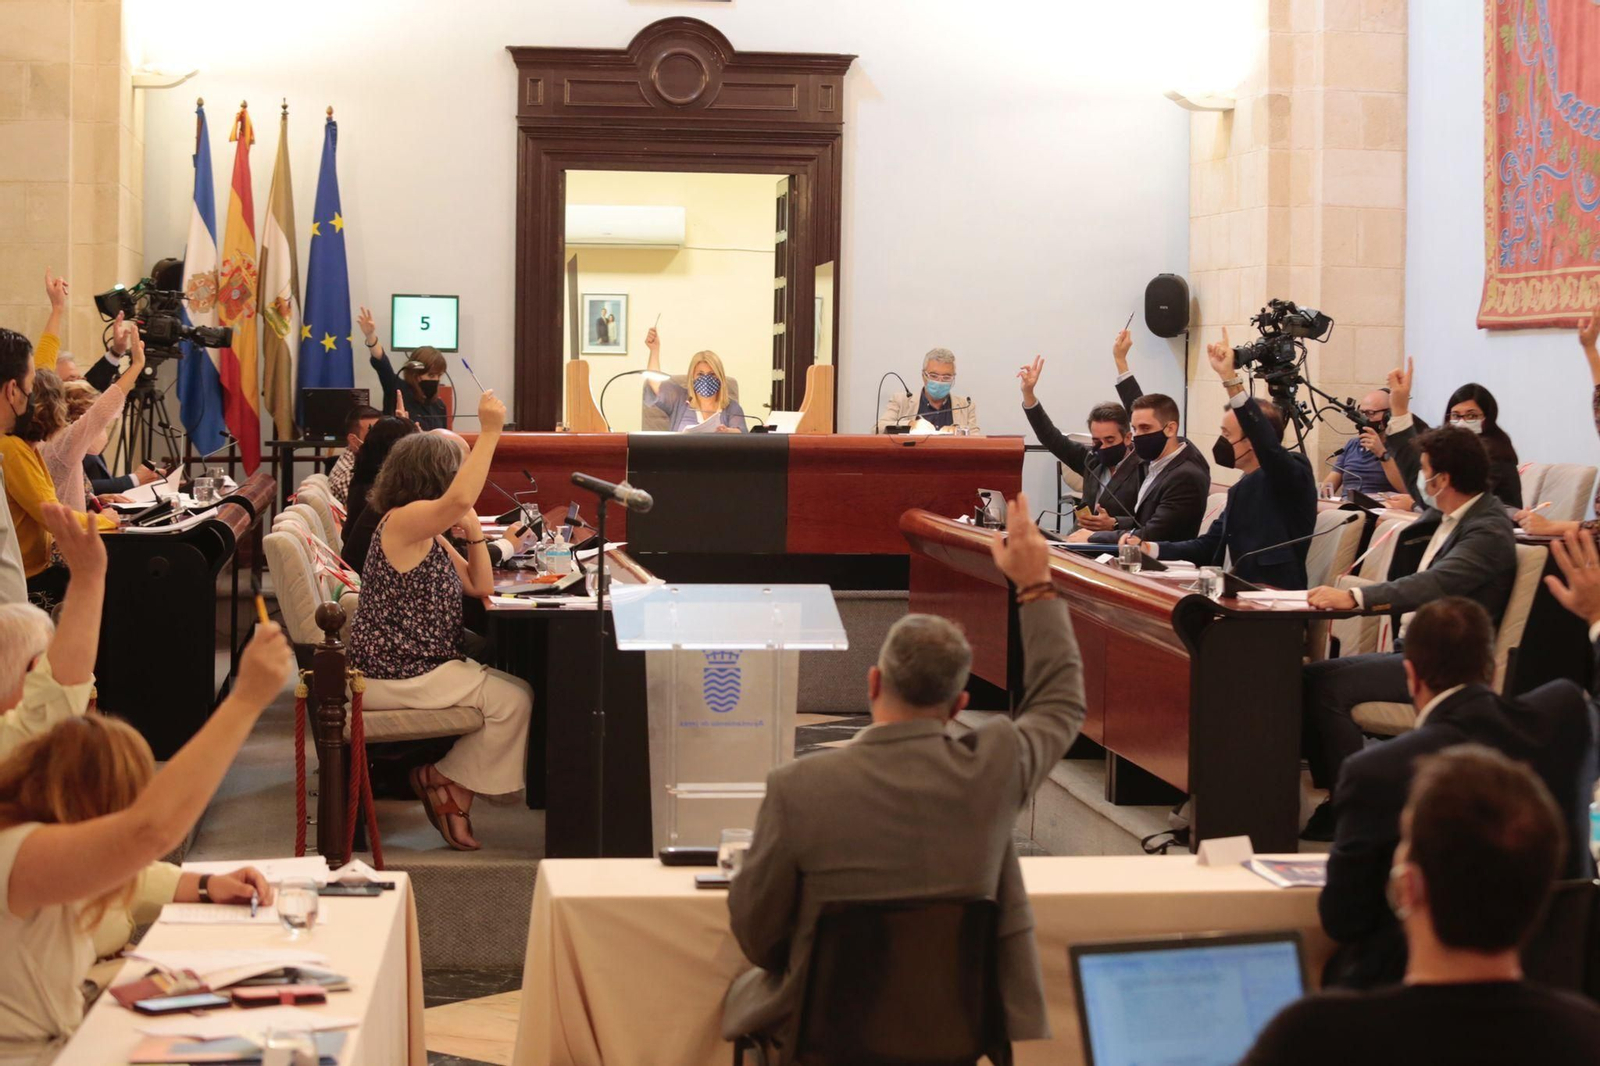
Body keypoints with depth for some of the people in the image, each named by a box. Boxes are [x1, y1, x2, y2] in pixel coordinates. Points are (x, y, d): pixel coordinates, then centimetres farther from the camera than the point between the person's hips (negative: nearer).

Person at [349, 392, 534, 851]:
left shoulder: (430, 536, 15)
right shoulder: (401, 522, -16)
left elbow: (479, 587, 12)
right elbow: (460, 500, -36)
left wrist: (475, 531, -2)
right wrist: (489, 432, -34)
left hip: (423, 668, 10)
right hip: (392, 678, -10)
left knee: (510, 690, 10)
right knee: (513, 698, -11)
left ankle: (444, 782, 12)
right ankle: (450, 786, 4)